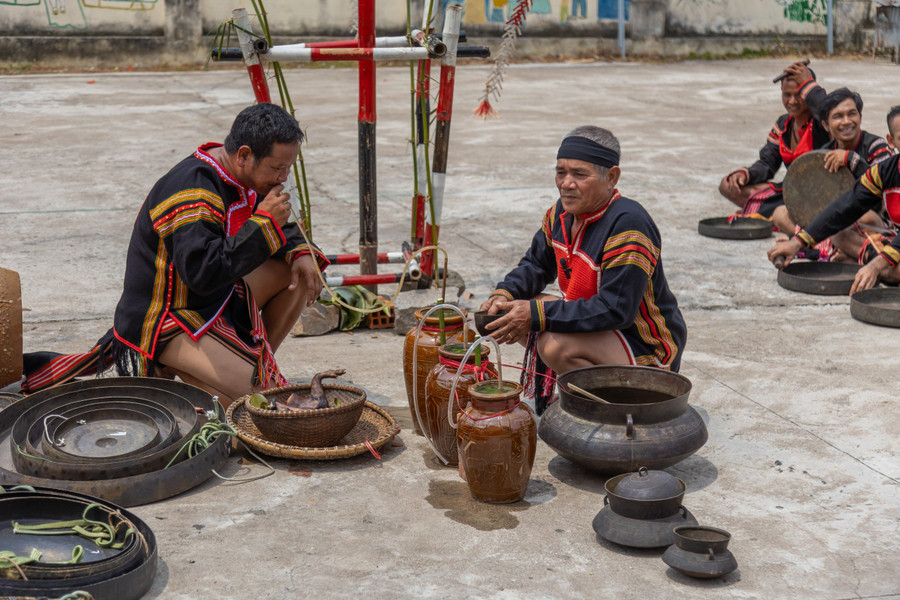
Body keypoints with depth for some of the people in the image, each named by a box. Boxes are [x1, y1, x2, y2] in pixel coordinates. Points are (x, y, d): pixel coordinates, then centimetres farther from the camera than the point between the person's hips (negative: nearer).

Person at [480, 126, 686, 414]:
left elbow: (616, 310, -32)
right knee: (514, 319, 3)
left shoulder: (628, 225, -27)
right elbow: (537, 263, 16)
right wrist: (504, 294, -6)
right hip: (601, 328, 9)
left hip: (647, 348, -9)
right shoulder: (564, 211, 1)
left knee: (557, 346, -31)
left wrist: (536, 315, -32)